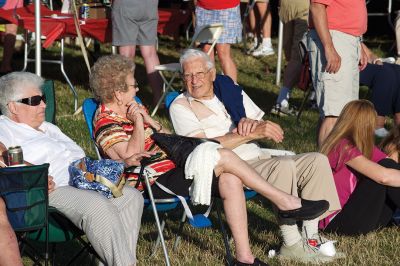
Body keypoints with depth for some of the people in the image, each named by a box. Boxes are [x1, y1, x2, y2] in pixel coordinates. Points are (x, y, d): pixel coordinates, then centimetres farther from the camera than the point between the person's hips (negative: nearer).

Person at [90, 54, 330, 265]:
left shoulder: (129, 111, 19)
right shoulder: (107, 124, -10)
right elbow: (132, 157, -27)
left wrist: (149, 120, 2)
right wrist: (139, 122, -19)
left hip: (173, 166, 10)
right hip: (156, 182, -10)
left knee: (230, 179, -13)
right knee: (222, 156, -19)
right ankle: (285, 202, -12)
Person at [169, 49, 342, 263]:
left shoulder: (232, 91, 18)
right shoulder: (180, 106, 1)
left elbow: (273, 131, 14)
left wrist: (252, 123, -10)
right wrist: (253, 133, -17)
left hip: (260, 160, 7)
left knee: (317, 160, -9)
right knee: (284, 165, -30)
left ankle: (310, 236, -11)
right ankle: (292, 245, -25)